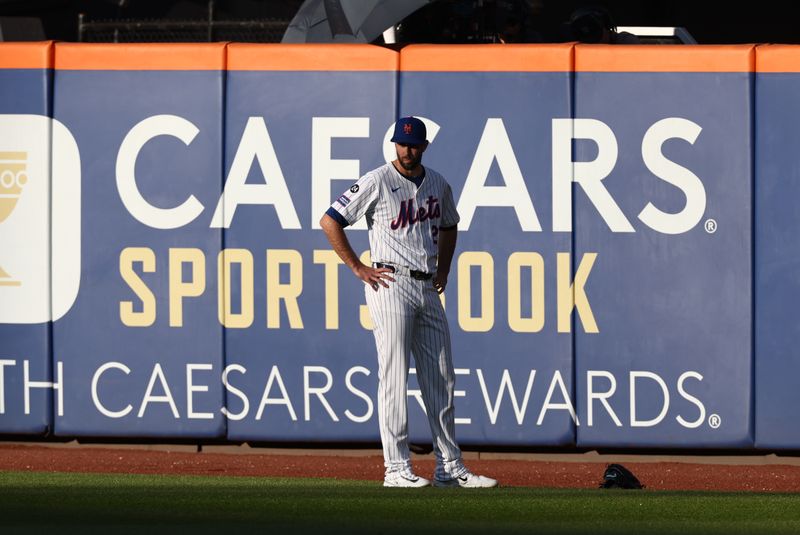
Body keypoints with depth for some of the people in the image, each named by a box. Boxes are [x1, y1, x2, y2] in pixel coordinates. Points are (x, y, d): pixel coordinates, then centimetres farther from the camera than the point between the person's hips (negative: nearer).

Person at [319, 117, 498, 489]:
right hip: (391, 286, -6)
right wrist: (358, 269, -9)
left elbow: (449, 226, 31)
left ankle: (449, 467, 12)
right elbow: (330, 221, -7)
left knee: (441, 380, 7)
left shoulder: (438, 185, 12)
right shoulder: (377, 182, -6)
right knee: (394, 377, -8)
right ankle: (397, 468, -8)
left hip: (428, 289, 6)